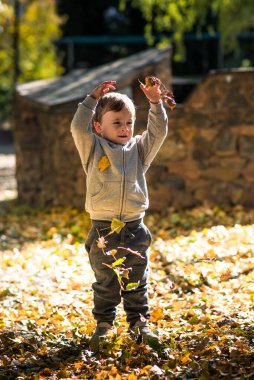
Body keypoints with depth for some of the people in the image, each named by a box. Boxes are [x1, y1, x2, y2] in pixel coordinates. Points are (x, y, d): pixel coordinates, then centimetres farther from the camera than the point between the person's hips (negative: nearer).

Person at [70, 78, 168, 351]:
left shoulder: (139, 149, 10)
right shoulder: (94, 150, 1)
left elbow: (158, 132, 2)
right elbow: (78, 128, -12)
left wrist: (155, 104, -8)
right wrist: (93, 99, -13)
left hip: (135, 229, 3)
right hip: (103, 229, -2)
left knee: (136, 283, 10)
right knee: (105, 283, 4)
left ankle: (139, 323, 20)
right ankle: (103, 326, 15)